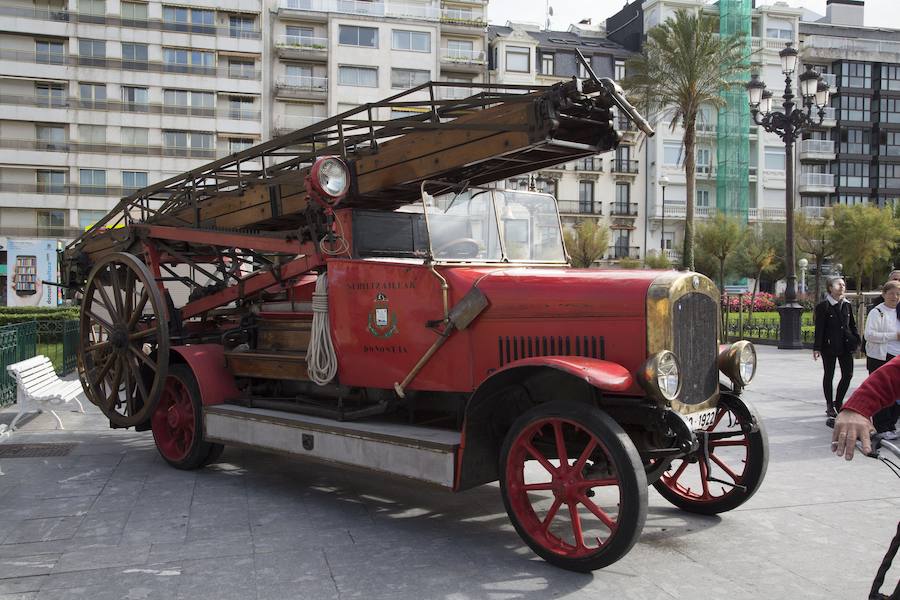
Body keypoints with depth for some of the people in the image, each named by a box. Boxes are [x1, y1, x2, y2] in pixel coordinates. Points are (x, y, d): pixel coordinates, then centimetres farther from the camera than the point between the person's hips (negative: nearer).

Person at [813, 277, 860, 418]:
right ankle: (829, 405, 15)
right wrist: (817, 348, -12)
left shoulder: (847, 305, 9)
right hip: (829, 346, -5)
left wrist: (857, 339, 7)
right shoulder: (823, 306, -7)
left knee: (848, 374, 3)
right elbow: (819, 329, -9)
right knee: (829, 376, 5)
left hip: (846, 345, 5)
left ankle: (838, 402, 20)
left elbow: (852, 325, 17)